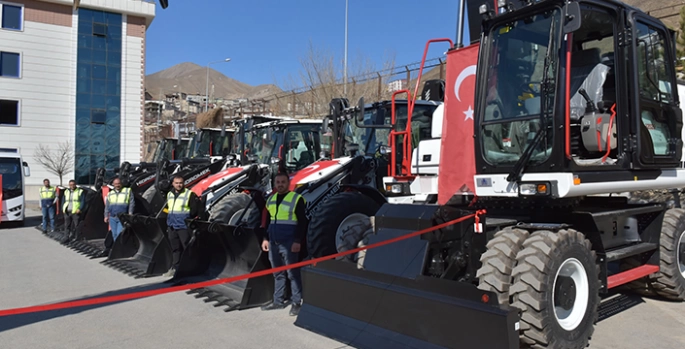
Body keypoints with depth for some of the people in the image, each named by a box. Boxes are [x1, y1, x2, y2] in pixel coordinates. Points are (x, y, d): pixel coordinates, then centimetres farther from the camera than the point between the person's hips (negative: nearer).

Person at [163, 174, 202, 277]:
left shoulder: (190, 194, -7)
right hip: (172, 226, 6)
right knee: (175, 248, 13)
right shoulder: (169, 195, 13)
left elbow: (195, 210, -8)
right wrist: (168, 225, 21)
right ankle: (174, 268, 22)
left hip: (184, 226, -6)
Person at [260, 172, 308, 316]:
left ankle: (296, 302, 8)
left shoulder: (297, 199, -8)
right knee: (277, 273, 14)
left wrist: (298, 241, -15)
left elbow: (302, 222, -10)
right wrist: (266, 238, 14)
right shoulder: (271, 199, 13)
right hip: (273, 243, 7)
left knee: (293, 273, 0)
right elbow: (267, 221, 19)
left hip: (289, 243, -6)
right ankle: (278, 301, 24)